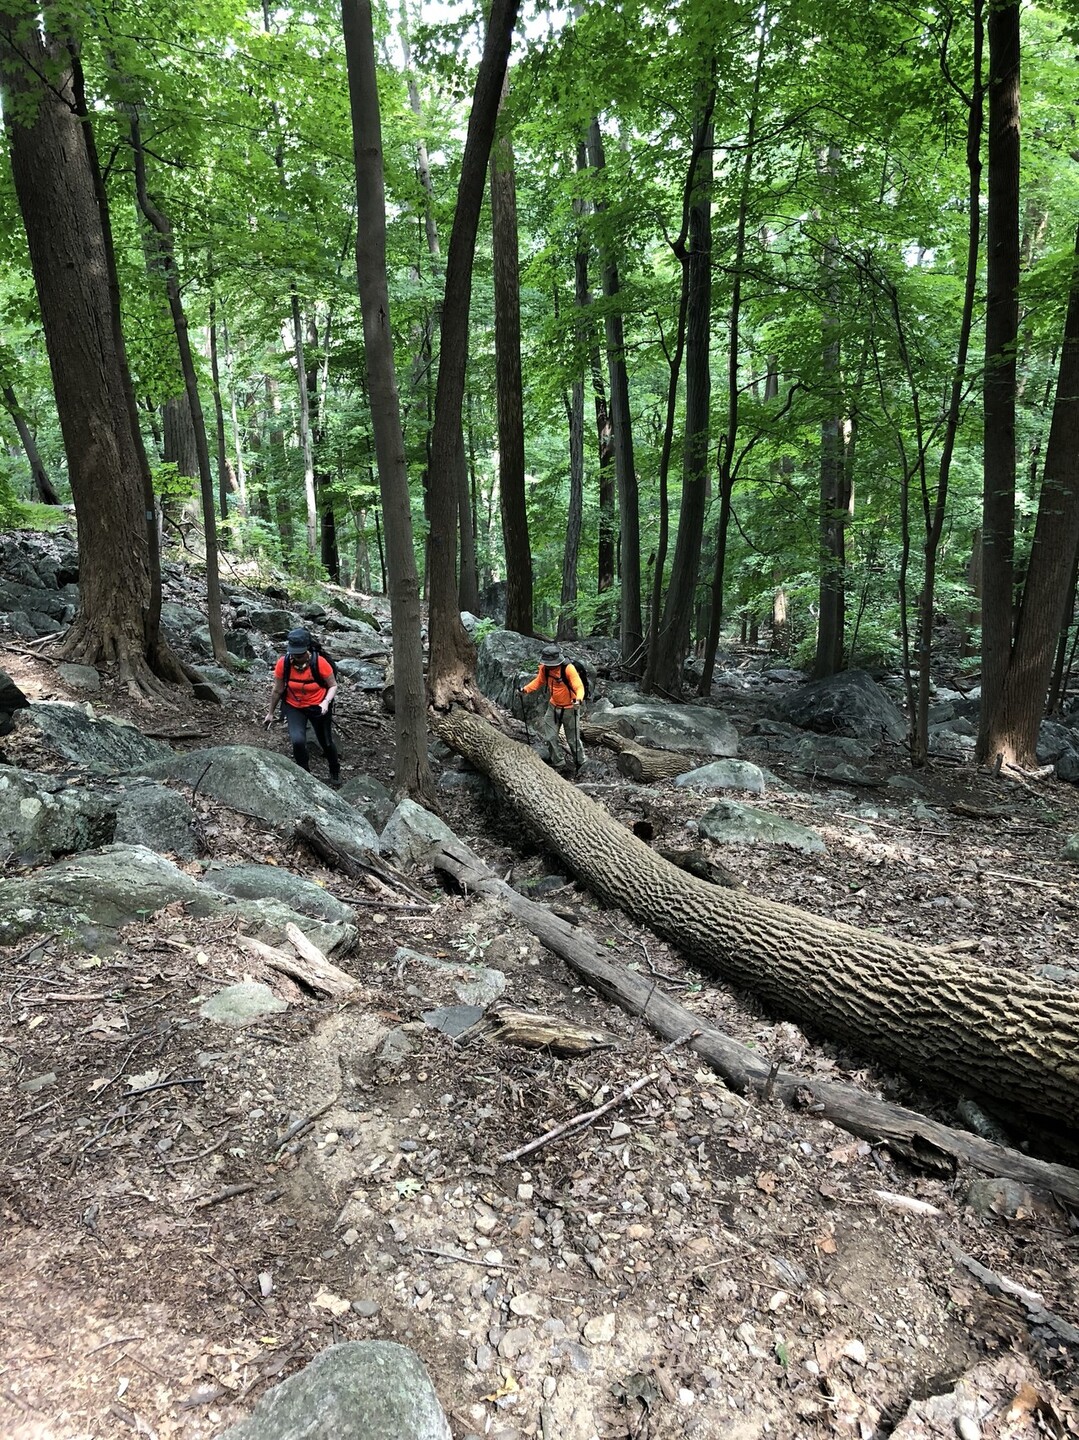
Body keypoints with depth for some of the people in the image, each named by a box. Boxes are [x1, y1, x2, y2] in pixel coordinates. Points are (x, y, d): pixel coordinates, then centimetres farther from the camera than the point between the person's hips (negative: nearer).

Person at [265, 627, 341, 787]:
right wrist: (270, 713, 5)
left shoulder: (319, 662, -25)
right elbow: (277, 690, -6)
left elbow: (333, 686, -11)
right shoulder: (283, 663, -21)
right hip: (294, 708, 1)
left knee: (326, 743, 14)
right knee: (297, 741, -21)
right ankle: (304, 773, 7)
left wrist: (326, 702, -30)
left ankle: (335, 772, 45)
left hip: (317, 707, -1)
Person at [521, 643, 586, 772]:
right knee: (549, 738, 9)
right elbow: (539, 681, 8)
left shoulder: (568, 668, -27)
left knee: (573, 739, 6)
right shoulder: (545, 667, -9)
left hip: (569, 708, -6)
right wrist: (526, 689, -6)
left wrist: (579, 699, -53)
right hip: (553, 707, 6)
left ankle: (579, 763, 30)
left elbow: (579, 687, -33)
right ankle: (557, 763, 27)